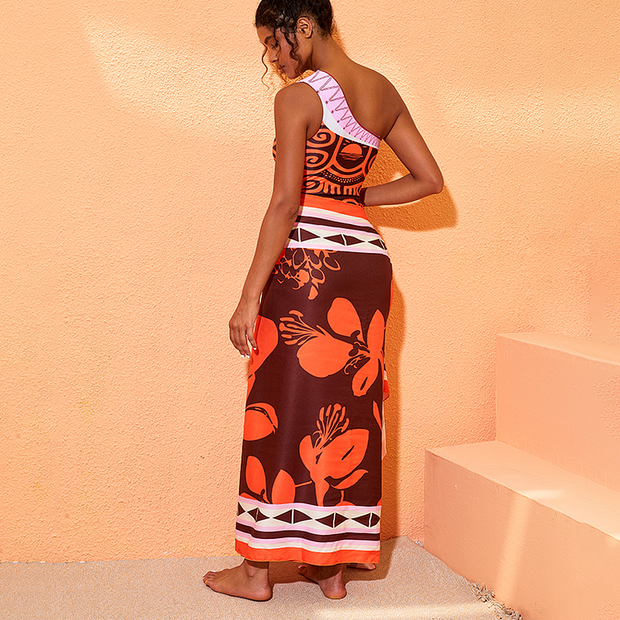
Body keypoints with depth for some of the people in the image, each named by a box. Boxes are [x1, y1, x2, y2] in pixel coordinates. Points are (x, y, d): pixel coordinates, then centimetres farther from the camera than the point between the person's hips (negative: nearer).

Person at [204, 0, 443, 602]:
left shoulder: (298, 98, -10)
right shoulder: (384, 92, 10)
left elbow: (285, 203, -17)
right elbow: (429, 179, 15)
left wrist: (251, 295, -16)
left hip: (308, 260, -7)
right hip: (367, 260, 7)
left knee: (286, 410, 2)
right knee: (349, 412, 11)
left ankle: (257, 569, 14)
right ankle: (335, 565, 20)